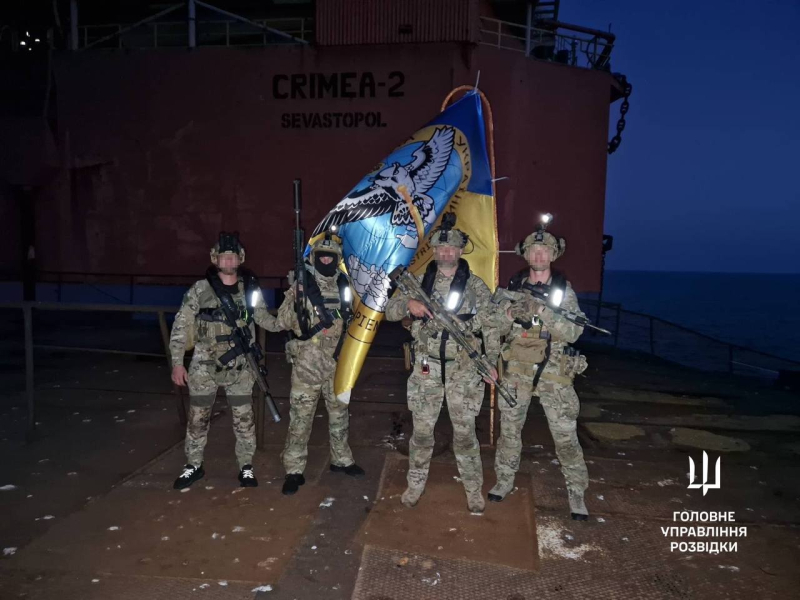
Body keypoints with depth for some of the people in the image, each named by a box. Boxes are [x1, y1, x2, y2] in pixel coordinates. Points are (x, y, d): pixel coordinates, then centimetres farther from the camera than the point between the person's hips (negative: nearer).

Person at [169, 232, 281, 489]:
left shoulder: (251, 288, -1)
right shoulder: (200, 289, -7)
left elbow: (263, 317, 10)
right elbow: (180, 326, -4)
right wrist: (177, 362, -6)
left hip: (239, 368, 1)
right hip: (204, 367, -1)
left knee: (244, 419, 8)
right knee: (197, 419, 12)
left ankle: (246, 467, 25)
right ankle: (194, 466, 31)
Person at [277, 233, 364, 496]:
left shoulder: (345, 287, 7)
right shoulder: (301, 285, -3)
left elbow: (354, 317, 21)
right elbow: (282, 320, -8)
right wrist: (297, 310, -24)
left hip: (337, 362, 4)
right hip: (307, 362, -4)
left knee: (339, 413, 17)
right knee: (300, 417, 0)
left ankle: (341, 459, 33)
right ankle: (294, 470, 9)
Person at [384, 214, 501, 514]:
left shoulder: (476, 285, -1)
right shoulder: (419, 282, 4)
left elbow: (489, 327, 0)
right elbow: (390, 311, 3)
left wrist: (491, 362, -10)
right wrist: (408, 303, -18)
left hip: (464, 369, -1)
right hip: (426, 367, 2)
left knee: (464, 432, 7)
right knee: (421, 430, 10)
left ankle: (474, 488, 23)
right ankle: (416, 483, 28)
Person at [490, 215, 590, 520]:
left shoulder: (563, 289, -2)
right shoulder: (514, 287, 3)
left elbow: (573, 332, -10)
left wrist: (543, 311, -23)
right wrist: (512, 313, -16)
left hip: (554, 372, -2)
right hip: (517, 370, 2)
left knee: (566, 435, 2)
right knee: (509, 429, 13)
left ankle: (576, 492, 18)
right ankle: (504, 480, 31)